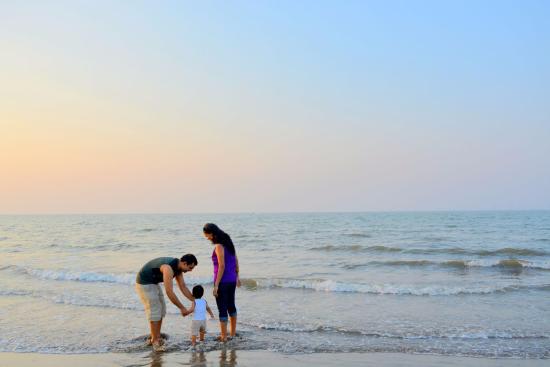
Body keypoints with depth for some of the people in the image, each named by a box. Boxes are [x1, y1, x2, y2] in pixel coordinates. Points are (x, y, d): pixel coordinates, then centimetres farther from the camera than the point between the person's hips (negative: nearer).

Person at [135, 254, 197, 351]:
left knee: (161, 310, 10)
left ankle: (156, 338, 19)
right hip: (144, 283, -10)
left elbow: (183, 287, 3)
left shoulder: (178, 267, -2)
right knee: (154, 311, -10)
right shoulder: (169, 268, -32)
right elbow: (169, 293, -33)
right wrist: (182, 308, -26)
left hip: (153, 283, 10)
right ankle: (155, 341, 0)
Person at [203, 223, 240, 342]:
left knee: (222, 309, 0)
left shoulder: (219, 246, -17)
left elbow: (222, 266, -21)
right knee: (231, 306, 20)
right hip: (232, 281, 9)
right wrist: (237, 277, 24)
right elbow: (236, 262, 13)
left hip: (222, 282, -9)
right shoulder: (229, 243, 7)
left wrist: (216, 285, -19)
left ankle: (223, 336, 7)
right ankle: (233, 332, 32)